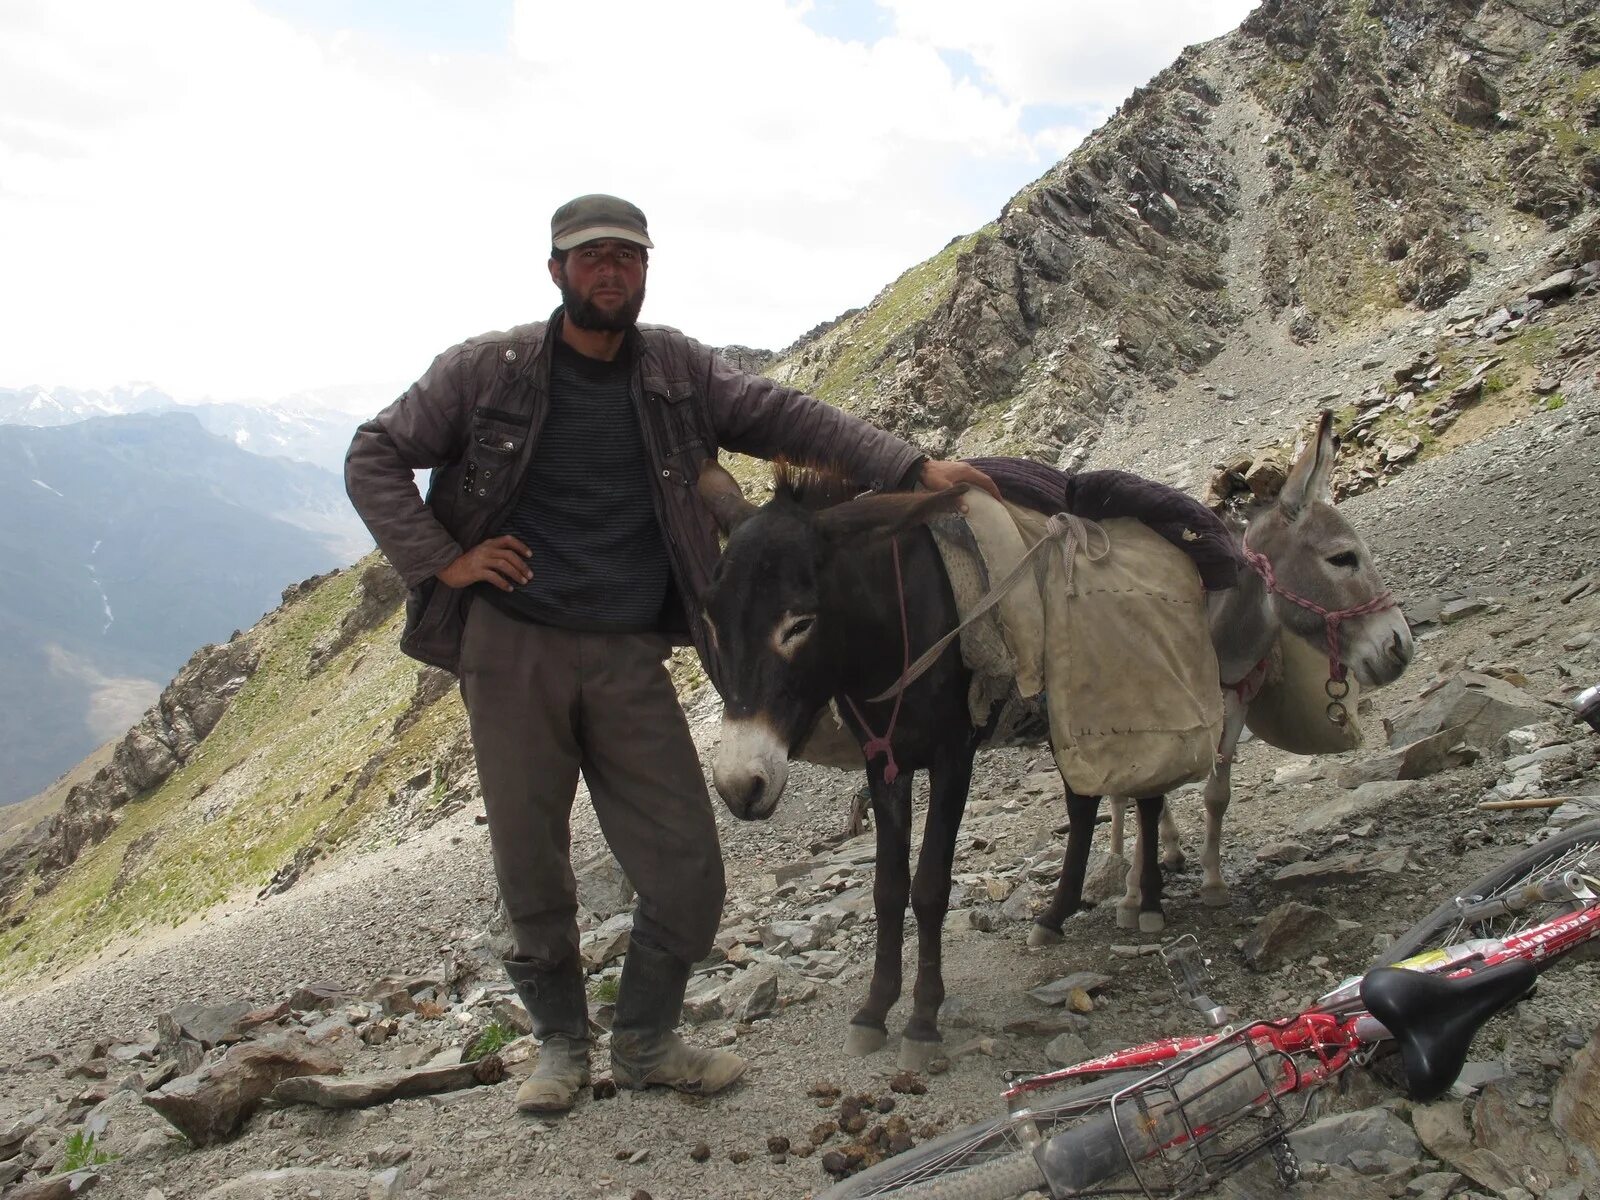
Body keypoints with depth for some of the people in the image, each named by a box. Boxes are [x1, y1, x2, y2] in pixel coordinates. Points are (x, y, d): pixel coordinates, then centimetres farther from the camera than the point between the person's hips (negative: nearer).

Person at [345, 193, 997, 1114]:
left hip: (630, 660, 2)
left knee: (688, 872, 2)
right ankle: (561, 1039, 33)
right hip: (512, 652, -1)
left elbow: (787, 418, -1)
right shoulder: (487, 370, -1)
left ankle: (647, 1041, 27)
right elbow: (375, 456, 4)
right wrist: (440, 560, -8)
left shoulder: (680, 369, 5)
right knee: (531, 868, 9)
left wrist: (911, 467, -12)